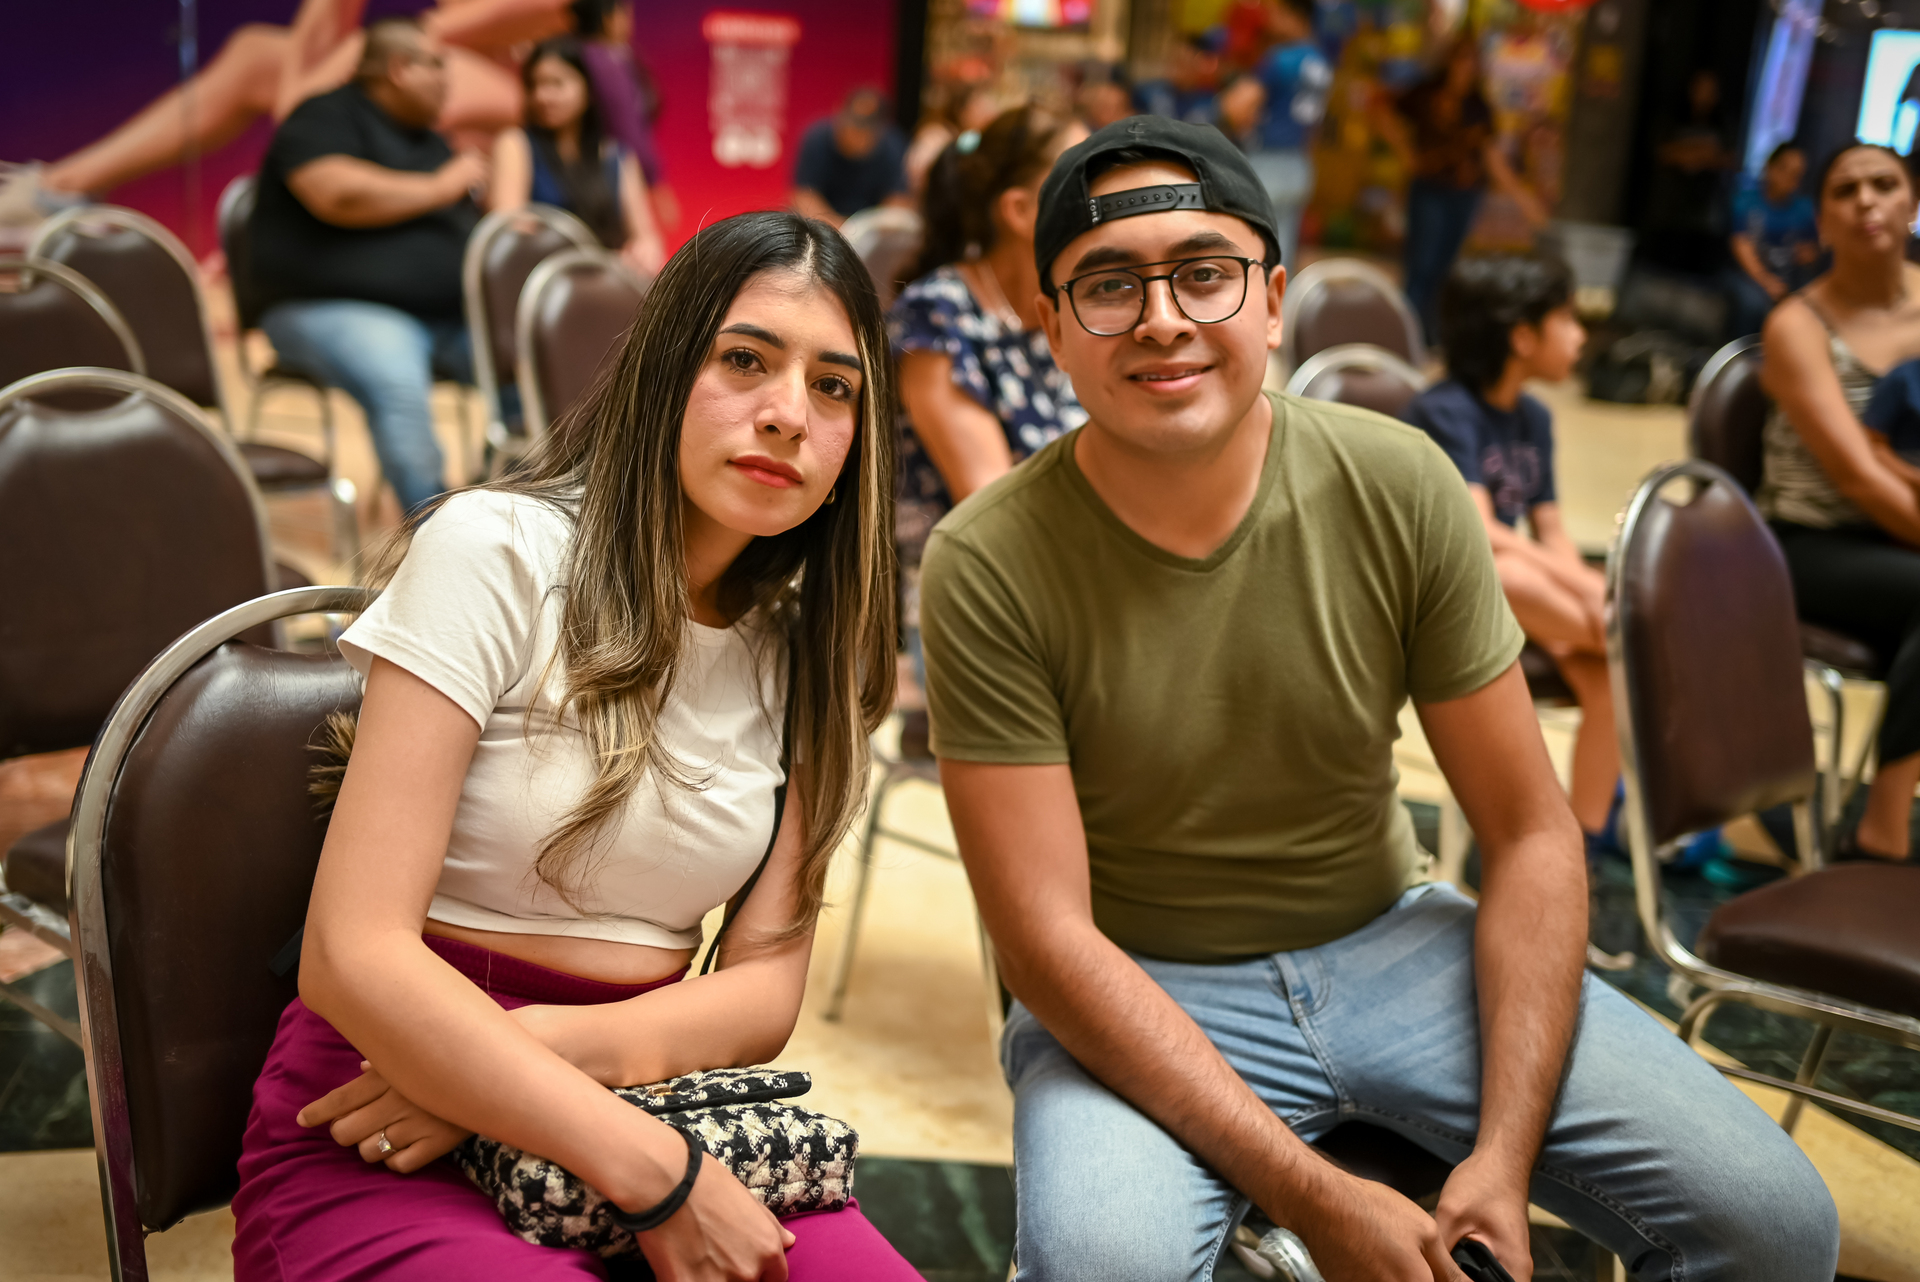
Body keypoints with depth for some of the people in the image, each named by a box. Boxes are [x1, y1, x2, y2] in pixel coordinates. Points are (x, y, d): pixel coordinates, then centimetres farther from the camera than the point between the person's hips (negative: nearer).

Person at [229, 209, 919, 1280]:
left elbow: (766, 984, 3)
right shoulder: (495, 551, -10)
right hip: (381, 1158, -5)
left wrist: (556, 1047, -17)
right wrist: (655, 1176, -21)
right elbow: (355, 957, -16)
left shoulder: (803, 651, 8)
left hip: (647, 1105, 5)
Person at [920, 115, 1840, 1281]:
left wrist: (1503, 1162, -15)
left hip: (1387, 939, 3)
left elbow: (1530, 832, -5)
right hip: (1142, 992, -2)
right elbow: (1047, 935, -19)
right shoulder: (990, 568, -18)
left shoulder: (1400, 486, -10)